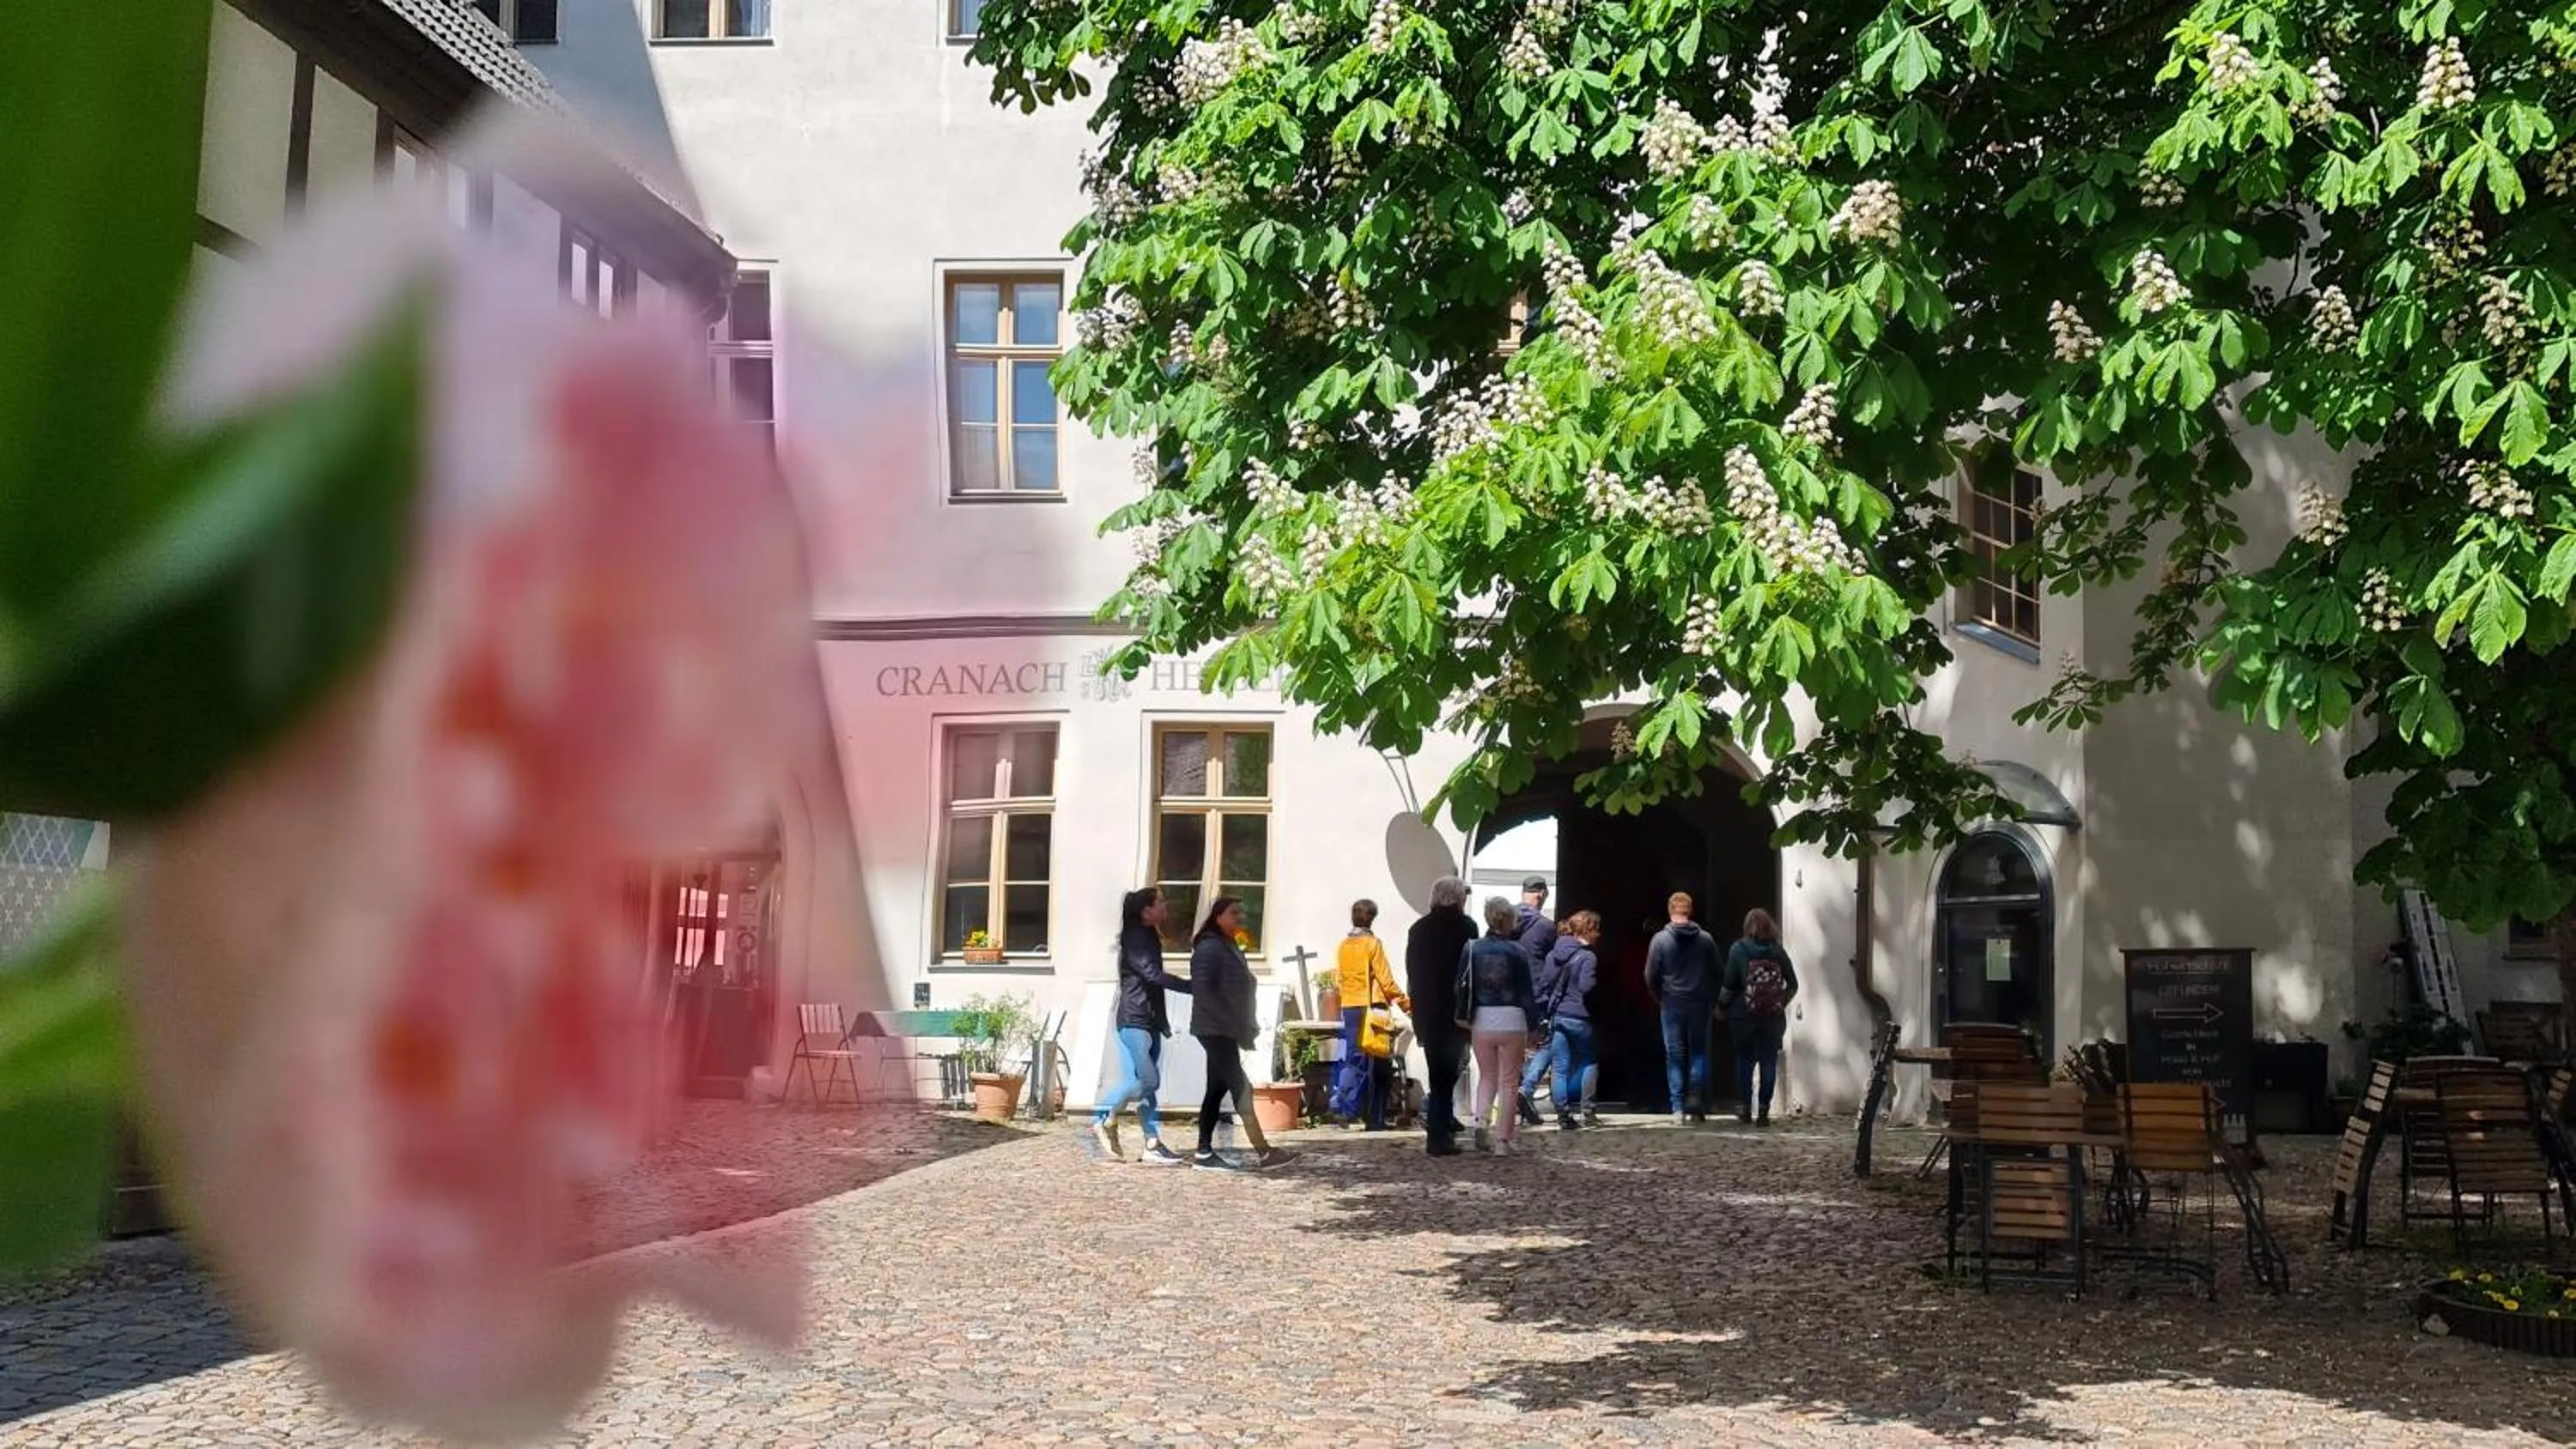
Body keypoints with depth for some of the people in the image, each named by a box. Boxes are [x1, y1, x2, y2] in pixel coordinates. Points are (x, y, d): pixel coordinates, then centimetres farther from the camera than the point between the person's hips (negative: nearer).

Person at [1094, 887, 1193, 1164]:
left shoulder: (1149, 937, 18)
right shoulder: (1135, 939, -11)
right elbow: (1154, 975, -23)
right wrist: (1193, 987, -23)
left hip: (1150, 1021, 9)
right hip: (1134, 1021, -9)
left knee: (1149, 1083, 5)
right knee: (1146, 1081, -11)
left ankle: (1152, 1145, 3)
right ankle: (1105, 1121, 5)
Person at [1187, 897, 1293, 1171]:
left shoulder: (1231, 948, 17)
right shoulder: (1209, 948, -12)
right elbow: (1202, 991, -21)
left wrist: (1248, 1026, 8)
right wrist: (1232, 1022, -22)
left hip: (1225, 1031, 10)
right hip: (1215, 1030, -10)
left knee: (1218, 1089, 9)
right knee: (1241, 1086, -12)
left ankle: (1204, 1153, 12)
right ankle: (1263, 1152, -14)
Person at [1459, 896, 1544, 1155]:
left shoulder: (1472, 949, -2)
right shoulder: (1517, 952, -6)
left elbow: (1463, 987, 0)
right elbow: (1526, 992, -2)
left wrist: (1464, 1019, 10)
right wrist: (1532, 1027, 6)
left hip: (1481, 1020, 2)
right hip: (1512, 1021, -2)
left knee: (1487, 1077, 17)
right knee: (1508, 1080, 8)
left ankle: (1481, 1121, -6)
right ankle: (1503, 1139, 6)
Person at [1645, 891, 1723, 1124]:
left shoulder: (1660, 939, -6)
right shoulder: (1706, 939, -2)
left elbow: (1651, 976, -5)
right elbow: (1718, 972, 2)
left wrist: (1659, 999, 11)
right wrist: (1713, 1001, 13)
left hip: (1672, 1006, -1)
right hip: (1701, 1005, 1)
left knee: (1675, 1057, 5)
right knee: (1699, 1053, 11)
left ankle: (1678, 1109, 3)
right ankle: (1696, 1099, -3)